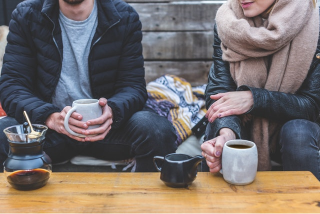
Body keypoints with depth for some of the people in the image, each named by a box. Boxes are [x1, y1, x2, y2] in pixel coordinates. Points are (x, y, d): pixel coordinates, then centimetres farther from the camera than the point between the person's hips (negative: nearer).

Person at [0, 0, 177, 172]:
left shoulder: (124, 17, -1)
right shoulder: (26, 16, -2)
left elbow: (133, 85, -4)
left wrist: (113, 110, -29)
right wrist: (50, 117, -30)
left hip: (103, 125, 1)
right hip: (47, 123, 0)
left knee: (159, 129, -28)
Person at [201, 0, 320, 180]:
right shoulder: (227, 24, -12)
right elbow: (219, 91, -18)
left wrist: (254, 98, -30)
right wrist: (226, 131, -39)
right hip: (243, 127, 1)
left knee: (299, 133, -32)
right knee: (219, 126, -29)